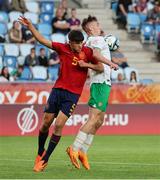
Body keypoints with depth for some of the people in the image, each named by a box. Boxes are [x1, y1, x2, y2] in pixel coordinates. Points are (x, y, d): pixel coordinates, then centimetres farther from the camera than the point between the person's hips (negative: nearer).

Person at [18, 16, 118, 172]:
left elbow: (101, 68, -2)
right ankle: (40, 153, 27)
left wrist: (86, 65, -18)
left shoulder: (87, 52, -2)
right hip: (58, 89, 2)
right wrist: (30, 26, -6)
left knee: (58, 125, -12)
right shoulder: (62, 48, 1)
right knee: (46, 123, 4)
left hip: (73, 94, -2)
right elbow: (42, 40, 1)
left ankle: (45, 160, -2)